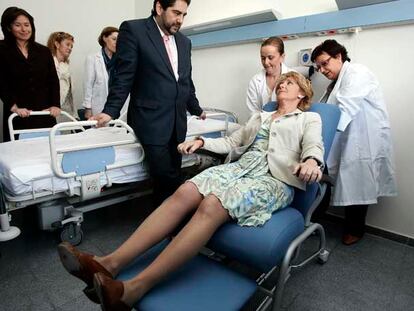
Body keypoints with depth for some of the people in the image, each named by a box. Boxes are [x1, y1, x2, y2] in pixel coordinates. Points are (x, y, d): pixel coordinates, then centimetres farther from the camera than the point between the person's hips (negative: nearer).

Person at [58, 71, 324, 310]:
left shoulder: (310, 119, 18)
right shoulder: (259, 117, 32)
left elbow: (314, 147, -2)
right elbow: (231, 142, 26)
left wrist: (311, 162, -26)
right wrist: (201, 141, 10)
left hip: (275, 179, -4)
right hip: (240, 166, 5)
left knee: (211, 205, -34)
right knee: (185, 192, -25)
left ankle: (134, 289, -37)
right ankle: (110, 264, -31)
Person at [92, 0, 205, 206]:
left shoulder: (184, 42, 17)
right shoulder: (133, 30, 0)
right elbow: (124, 77, -5)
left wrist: (196, 110, 28)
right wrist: (110, 111, -12)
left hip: (178, 123, 6)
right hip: (151, 121, -5)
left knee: (170, 180, 6)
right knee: (168, 181, -10)